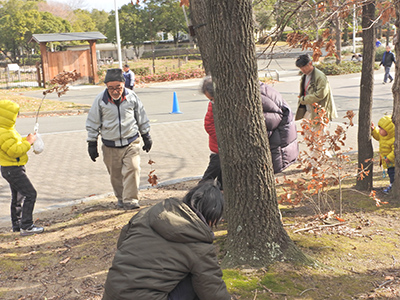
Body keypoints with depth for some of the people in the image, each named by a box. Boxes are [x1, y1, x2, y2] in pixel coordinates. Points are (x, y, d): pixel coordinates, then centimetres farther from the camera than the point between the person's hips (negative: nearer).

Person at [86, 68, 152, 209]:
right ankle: (121, 198, 31)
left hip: (131, 142, 0)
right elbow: (92, 123, 2)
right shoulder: (100, 99, -8)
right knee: (115, 174, 10)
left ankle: (130, 199, -5)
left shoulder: (131, 96, -5)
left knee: (132, 169, -13)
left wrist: (146, 137, 15)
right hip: (110, 146, 1)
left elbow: (142, 118, 9)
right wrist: (92, 143, 3)